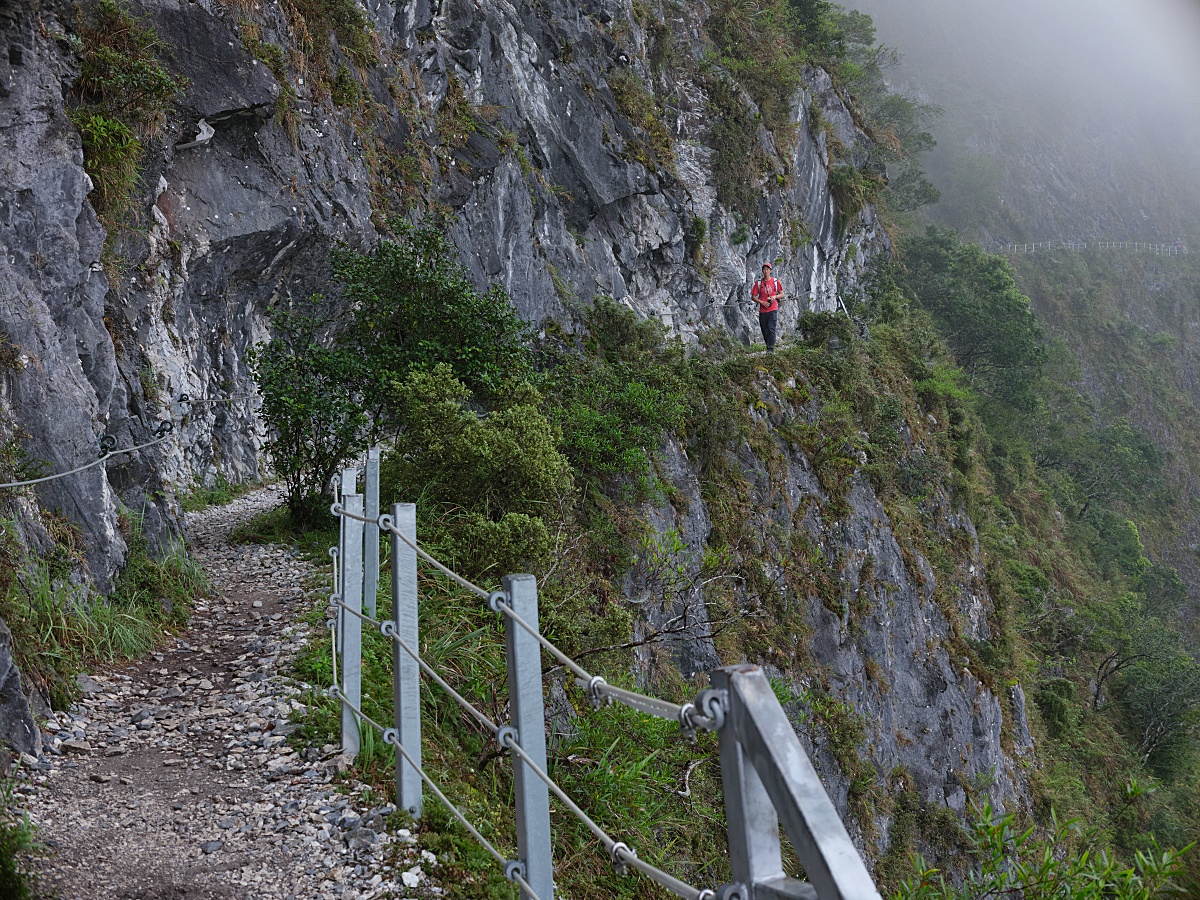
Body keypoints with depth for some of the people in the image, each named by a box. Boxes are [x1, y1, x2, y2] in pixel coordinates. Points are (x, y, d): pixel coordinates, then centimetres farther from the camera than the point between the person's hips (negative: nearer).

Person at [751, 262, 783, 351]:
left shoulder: (776, 281, 5)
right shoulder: (758, 283, 5)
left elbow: (782, 294, 12)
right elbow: (753, 297, 6)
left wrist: (775, 297, -9)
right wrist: (762, 302, -10)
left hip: (773, 310, -2)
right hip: (762, 310, 2)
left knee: (771, 329, -14)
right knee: (764, 331, 5)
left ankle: (770, 349, -14)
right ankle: (768, 346, 21)